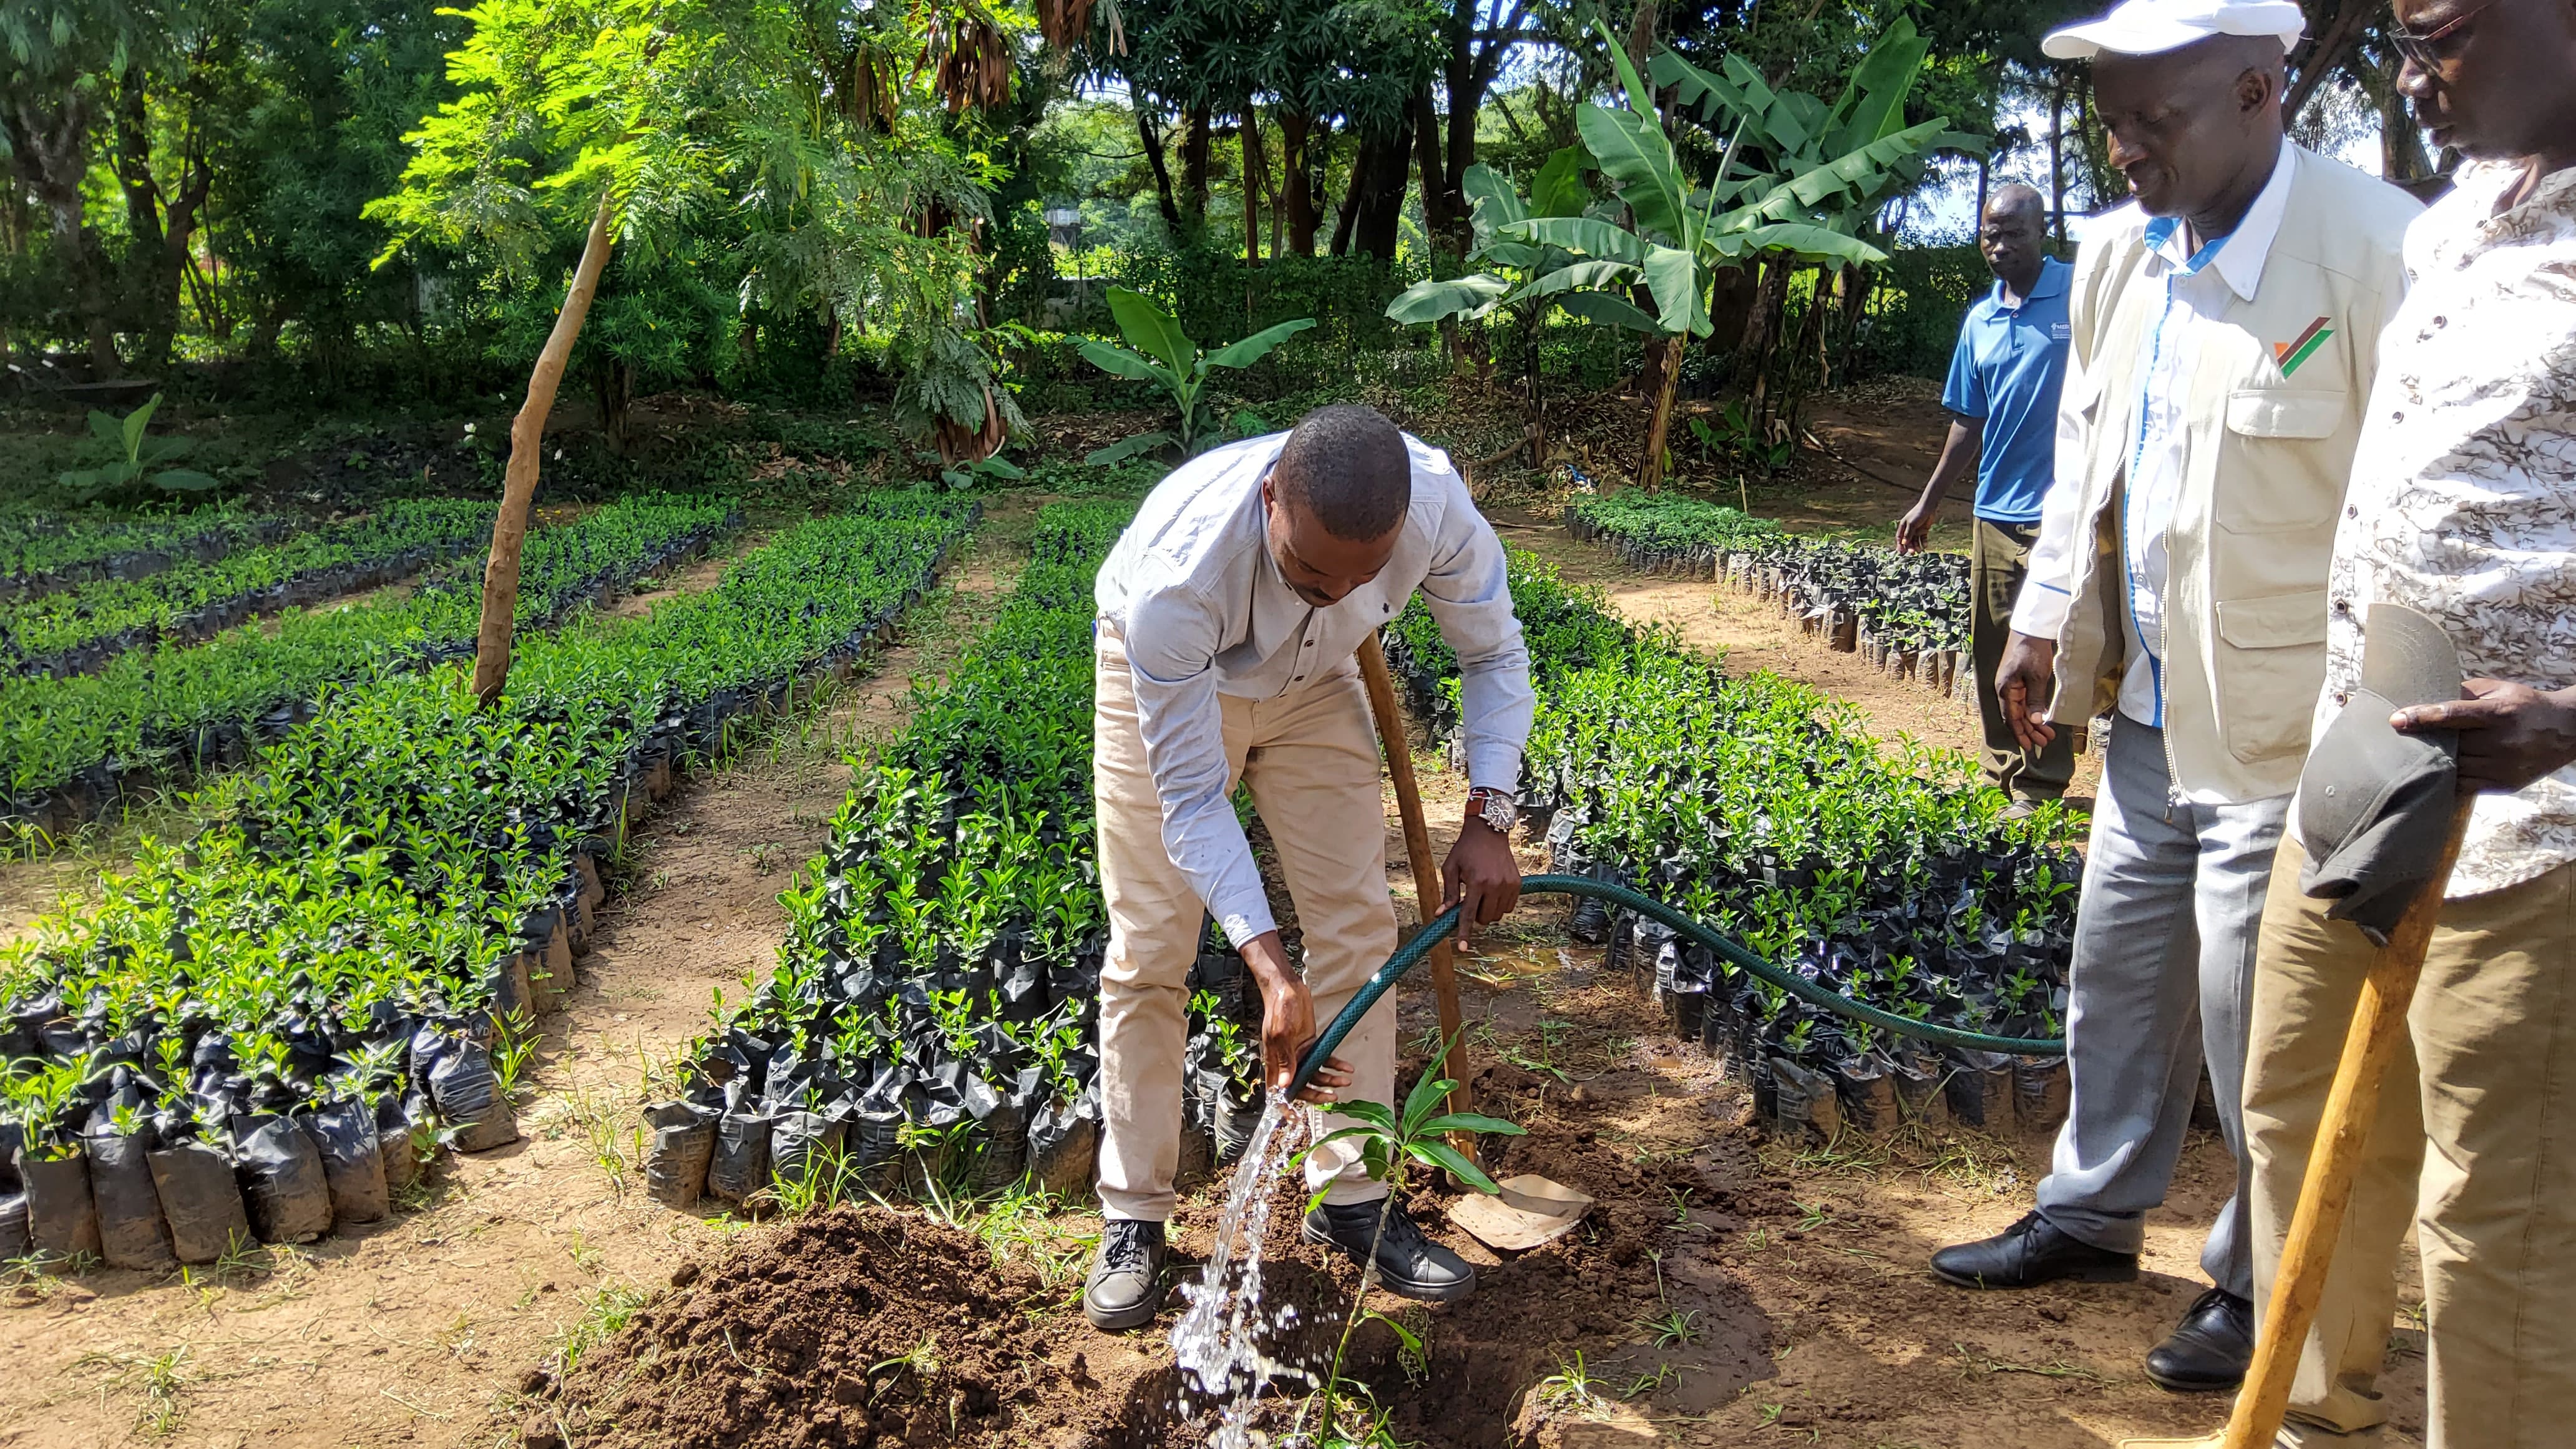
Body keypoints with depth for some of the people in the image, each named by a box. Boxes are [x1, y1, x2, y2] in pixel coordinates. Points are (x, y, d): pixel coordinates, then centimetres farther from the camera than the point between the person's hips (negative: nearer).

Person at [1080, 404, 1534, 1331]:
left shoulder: (1438, 503, -34)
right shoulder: (1179, 570, -44)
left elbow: (1494, 653, -13)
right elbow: (1190, 796, -35)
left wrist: (1487, 819, -25)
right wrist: (1270, 969, -43)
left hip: (1312, 684, 3)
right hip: (1168, 682, -3)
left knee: (1358, 929, 0)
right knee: (1150, 955, -3)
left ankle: (1352, 1201, 14)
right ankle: (1133, 1219, 12)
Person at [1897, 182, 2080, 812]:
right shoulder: (1980, 319, 13)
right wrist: (1928, 503, 20)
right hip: (1995, 510, 7)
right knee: (1992, 649, 13)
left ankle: (2039, 788, 7)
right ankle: (2004, 772, 26)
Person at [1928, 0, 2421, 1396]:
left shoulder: (2373, 252, -19)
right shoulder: (2117, 254, 5)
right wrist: (2043, 619, 16)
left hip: (2287, 738, -7)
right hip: (2152, 714, 7)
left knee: (2260, 1031, 6)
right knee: (2118, 980, 20)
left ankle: (2266, 1289, 28)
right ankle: (2090, 1216, 40)